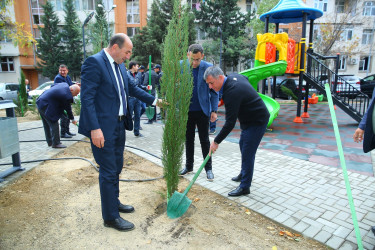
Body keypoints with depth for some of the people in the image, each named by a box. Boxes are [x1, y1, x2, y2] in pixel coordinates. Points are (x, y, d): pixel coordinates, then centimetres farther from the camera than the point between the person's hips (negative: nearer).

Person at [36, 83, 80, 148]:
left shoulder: (65, 85, 1)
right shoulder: (67, 96, -23)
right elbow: (68, 109, -12)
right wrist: (72, 119, 2)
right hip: (46, 106, -11)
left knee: (47, 124, 18)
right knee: (54, 124, -3)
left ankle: (50, 142, 29)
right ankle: (56, 143, 4)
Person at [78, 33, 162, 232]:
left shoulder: (119, 65, 11)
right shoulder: (94, 62, -14)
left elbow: (132, 88, 21)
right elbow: (87, 98, -19)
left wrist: (154, 100, 18)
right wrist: (95, 128, -24)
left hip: (119, 125, 9)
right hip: (103, 128, -9)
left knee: (116, 168, 20)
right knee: (108, 172, 1)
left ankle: (114, 202, 40)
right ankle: (110, 217, 17)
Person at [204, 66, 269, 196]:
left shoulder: (231, 92, -31)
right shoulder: (233, 76, -3)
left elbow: (230, 123, -30)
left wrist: (216, 141, -21)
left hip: (257, 121, -11)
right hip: (249, 119, 11)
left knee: (247, 153, -6)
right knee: (243, 146, 22)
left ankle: (245, 186, 6)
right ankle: (244, 174, 40)